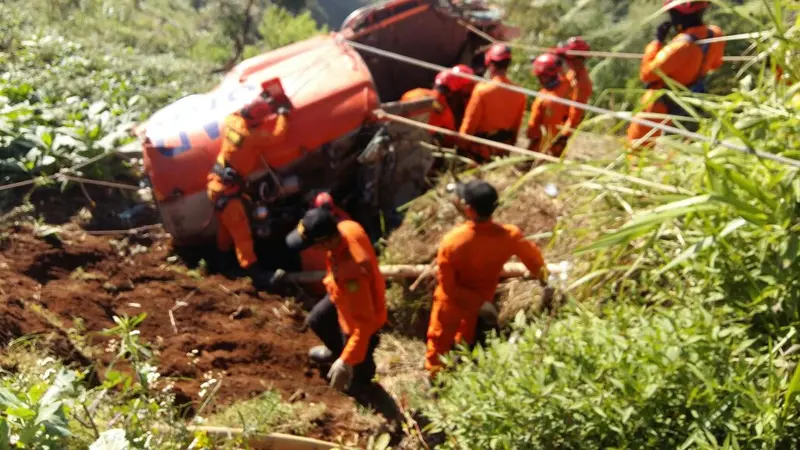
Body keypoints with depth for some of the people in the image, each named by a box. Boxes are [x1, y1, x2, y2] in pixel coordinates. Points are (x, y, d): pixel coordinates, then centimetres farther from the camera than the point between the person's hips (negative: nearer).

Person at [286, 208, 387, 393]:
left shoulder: (352, 274, -49)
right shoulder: (347, 228, -28)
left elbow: (363, 323, -41)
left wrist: (345, 361, -39)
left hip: (362, 315, -7)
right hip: (344, 296, 8)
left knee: (357, 360, 24)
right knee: (316, 320, 33)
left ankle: (362, 377, 60)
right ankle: (337, 350, 64)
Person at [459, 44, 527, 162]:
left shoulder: (482, 89, -19)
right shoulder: (519, 94, -6)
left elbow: (470, 121, -13)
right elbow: (516, 126, 4)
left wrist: (462, 146, -2)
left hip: (481, 149, -5)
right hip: (503, 149, 5)